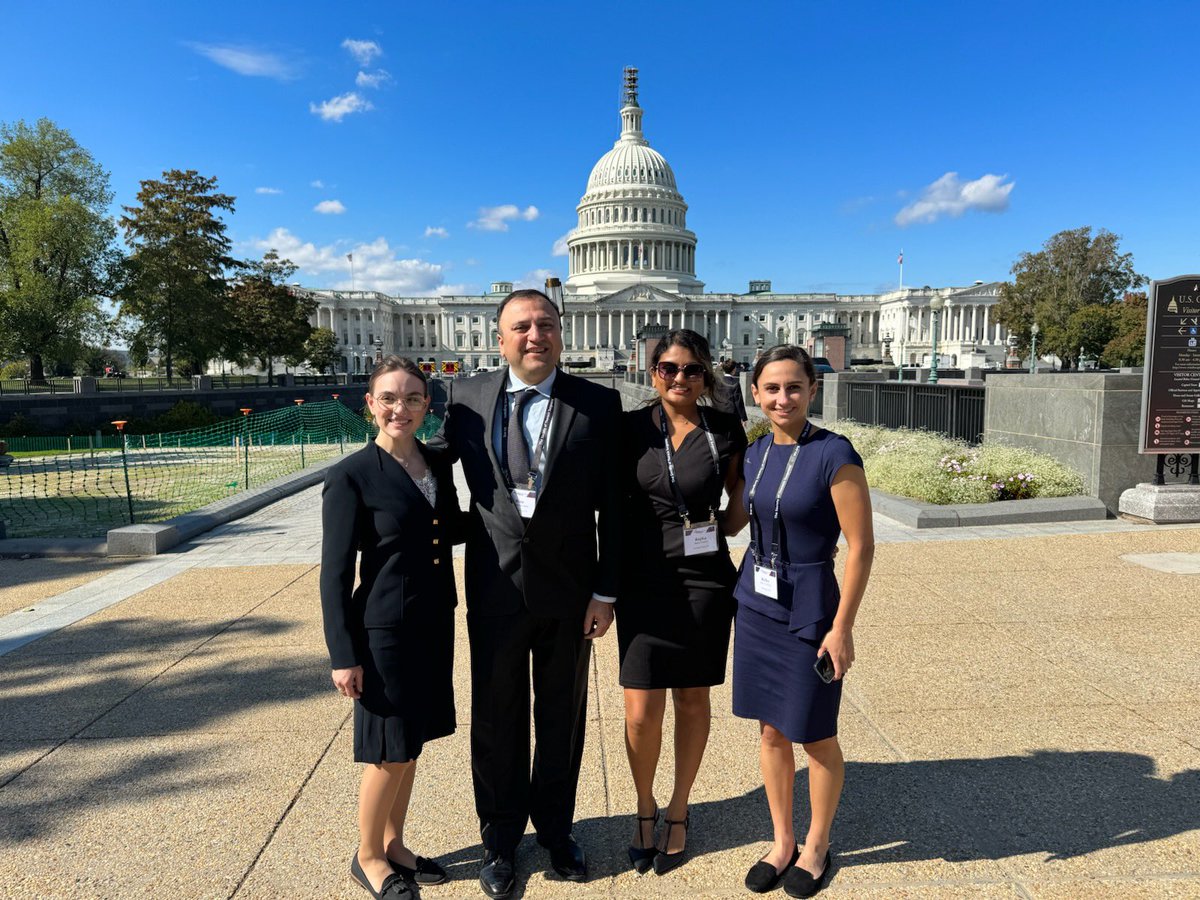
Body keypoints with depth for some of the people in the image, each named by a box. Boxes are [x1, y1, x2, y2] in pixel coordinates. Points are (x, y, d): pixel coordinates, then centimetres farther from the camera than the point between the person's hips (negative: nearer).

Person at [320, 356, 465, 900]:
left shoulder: (438, 463, 3)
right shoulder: (351, 476, -14)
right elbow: (335, 573, -12)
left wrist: (448, 532, -5)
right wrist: (344, 655, -13)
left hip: (435, 623, 6)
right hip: (384, 628, -6)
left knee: (411, 744, 19)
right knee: (391, 752, 8)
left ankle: (393, 845, 39)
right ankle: (368, 856, 32)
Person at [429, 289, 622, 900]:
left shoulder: (598, 405, -5)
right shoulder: (466, 399, -2)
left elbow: (613, 506, -5)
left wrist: (606, 590, -6)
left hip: (570, 590, 0)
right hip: (495, 587, 1)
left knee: (562, 717, 17)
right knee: (496, 719, 15)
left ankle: (555, 827, 41)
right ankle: (500, 837, 38)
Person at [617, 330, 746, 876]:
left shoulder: (725, 432, -1)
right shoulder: (631, 429, -1)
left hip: (703, 582, 0)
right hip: (643, 582, 0)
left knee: (692, 701, 13)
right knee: (641, 712, 1)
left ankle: (678, 812, 35)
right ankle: (645, 807, 30)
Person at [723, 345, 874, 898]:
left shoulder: (834, 455, -16)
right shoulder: (757, 452, 3)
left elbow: (861, 545, -15)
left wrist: (842, 627, -15)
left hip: (808, 613, -5)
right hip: (756, 605, 6)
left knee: (815, 737, 13)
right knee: (771, 731, 17)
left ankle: (817, 847, 37)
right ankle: (782, 842, 37)